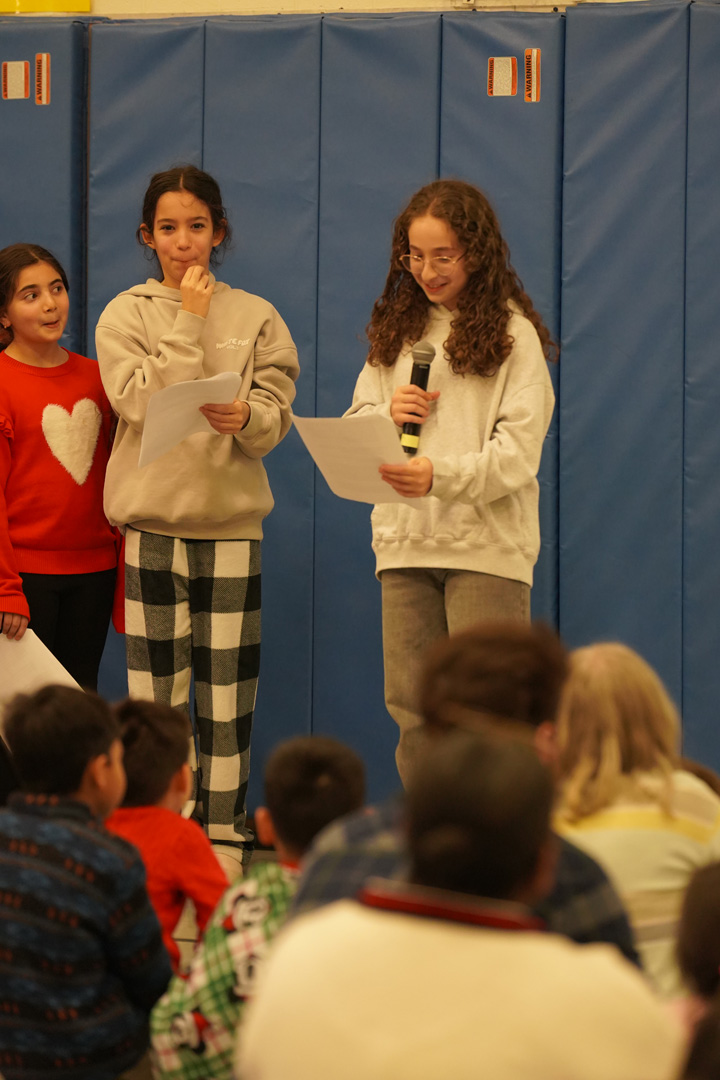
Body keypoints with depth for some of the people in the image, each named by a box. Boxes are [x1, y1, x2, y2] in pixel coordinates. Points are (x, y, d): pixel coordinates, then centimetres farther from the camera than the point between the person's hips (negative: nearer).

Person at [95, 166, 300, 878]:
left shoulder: (255, 318, 8)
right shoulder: (125, 316, 5)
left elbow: (276, 415, 2)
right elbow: (144, 403, -8)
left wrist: (246, 418, -20)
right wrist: (190, 324, -7)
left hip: (233, 522, 1)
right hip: (152, 521, -1)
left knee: (228, 689, 1)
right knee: (155, 688, -2)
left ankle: (224, 834, 8)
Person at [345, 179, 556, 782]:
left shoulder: (512, 332, -2)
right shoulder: (396, 328, 15)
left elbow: (518, 450, -10)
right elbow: (354, 427, 18)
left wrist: (441, 475, -25)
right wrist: (387, 414, -5)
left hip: (488, 543, -5)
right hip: (404, 540, 5)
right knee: (411, 705, 5)